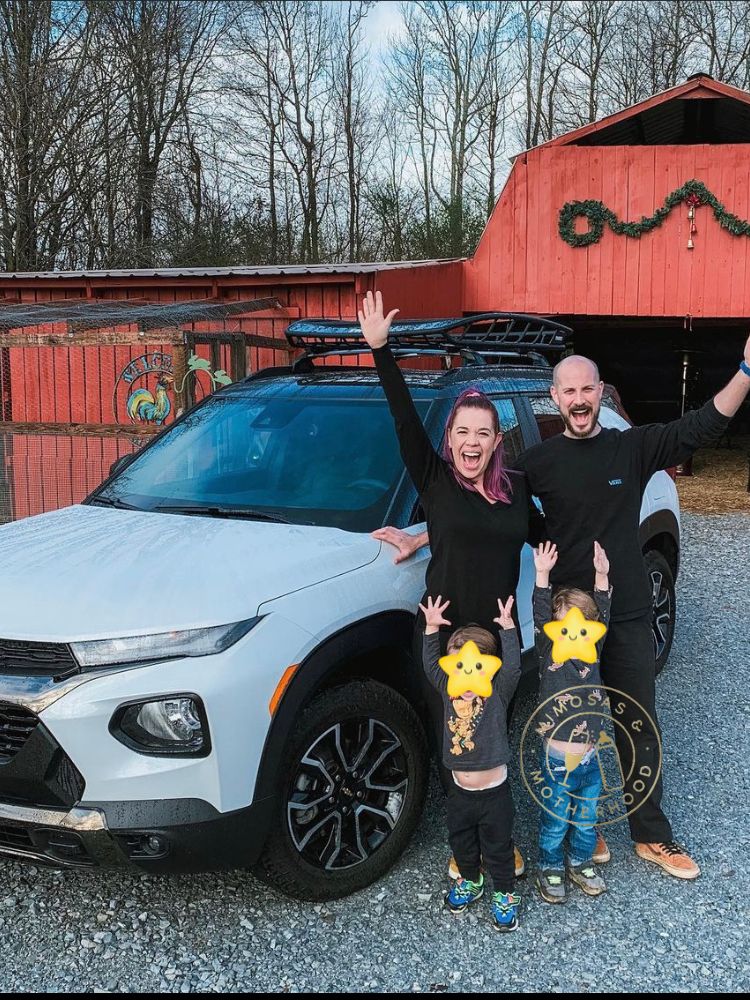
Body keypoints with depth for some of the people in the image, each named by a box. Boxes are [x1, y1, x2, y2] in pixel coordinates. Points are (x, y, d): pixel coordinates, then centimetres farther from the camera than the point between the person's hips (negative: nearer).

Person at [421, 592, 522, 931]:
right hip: (460, 791, 4)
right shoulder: (448, 692, -3)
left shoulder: (498, 694, -13)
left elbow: (512, 667, -26)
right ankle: (470, 880, 47)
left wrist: (508, 628, -32)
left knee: (497, 848, 11)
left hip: (494, 792, -4)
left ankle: (505, 893, 31)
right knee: (461, 842, 23)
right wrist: (431, 628, -8)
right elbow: (431, 665, 0)